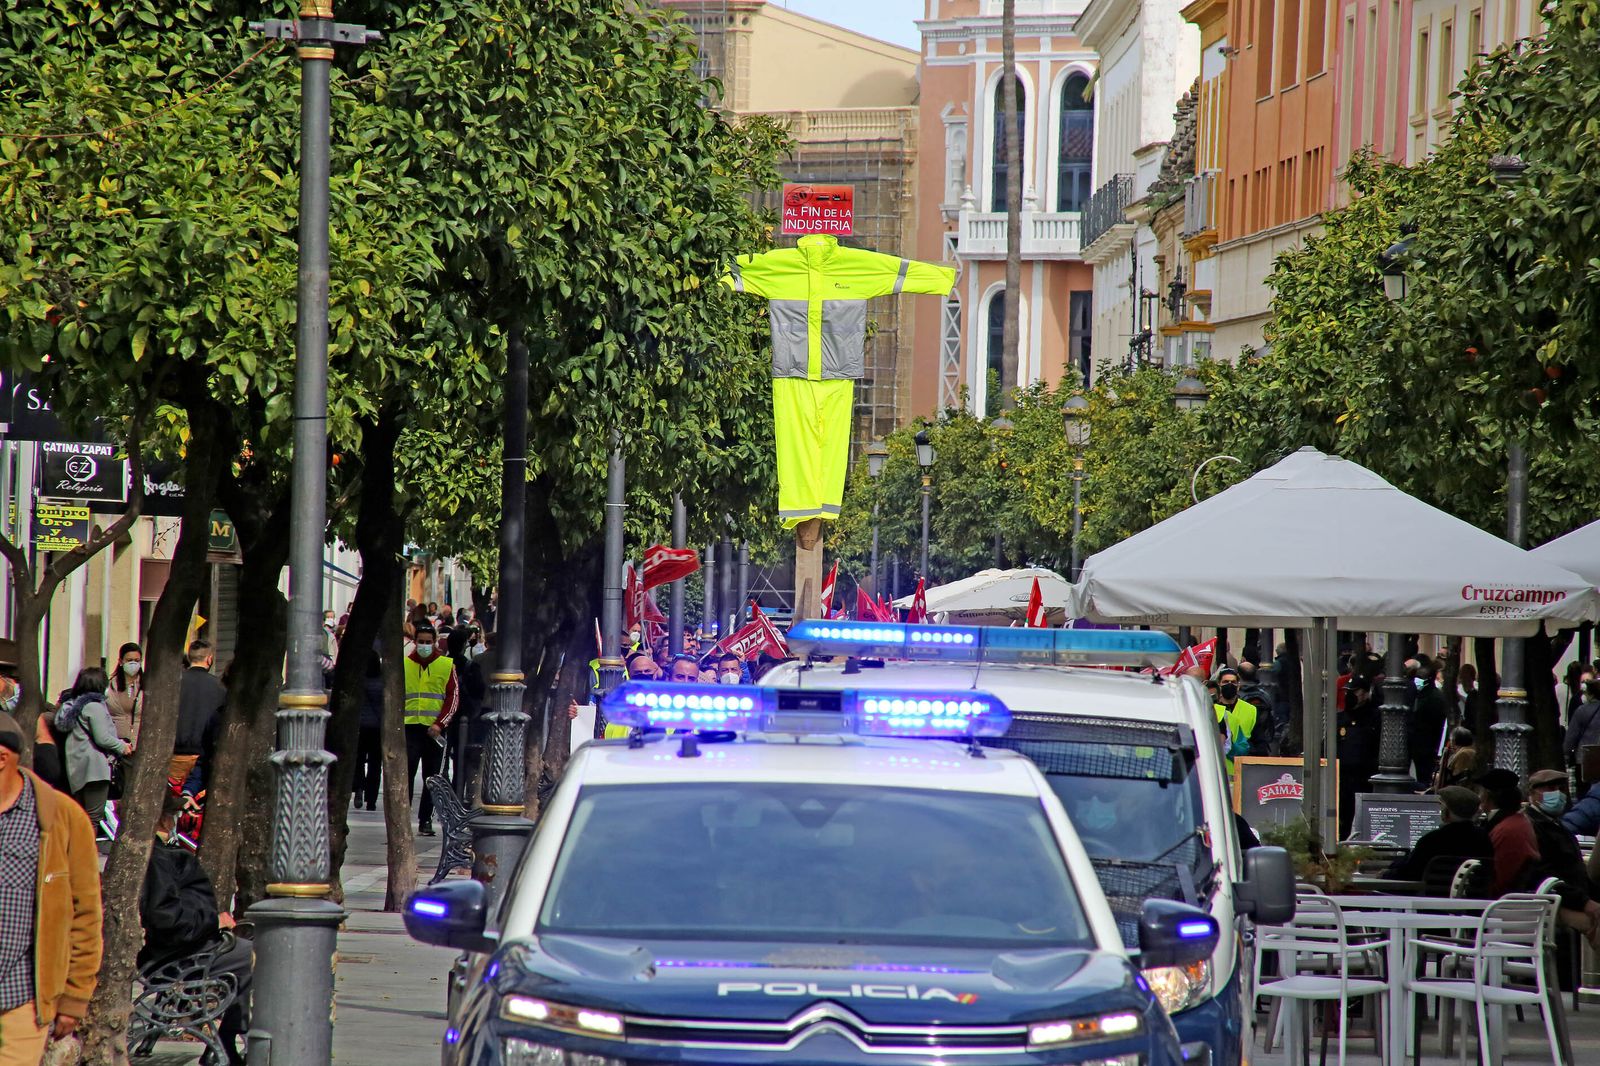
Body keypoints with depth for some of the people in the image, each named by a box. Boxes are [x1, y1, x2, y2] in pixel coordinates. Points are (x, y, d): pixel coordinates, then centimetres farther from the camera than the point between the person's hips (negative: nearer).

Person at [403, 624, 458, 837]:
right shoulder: (404, 664, 8)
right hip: (409, 727, 0)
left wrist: (440, 724, -9)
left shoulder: (446, 666, 5)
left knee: (431, 778, 6)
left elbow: (453, 698, 3)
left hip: (434, 729, 1)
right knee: (406, 773, -10)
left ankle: (426, 821, 13)